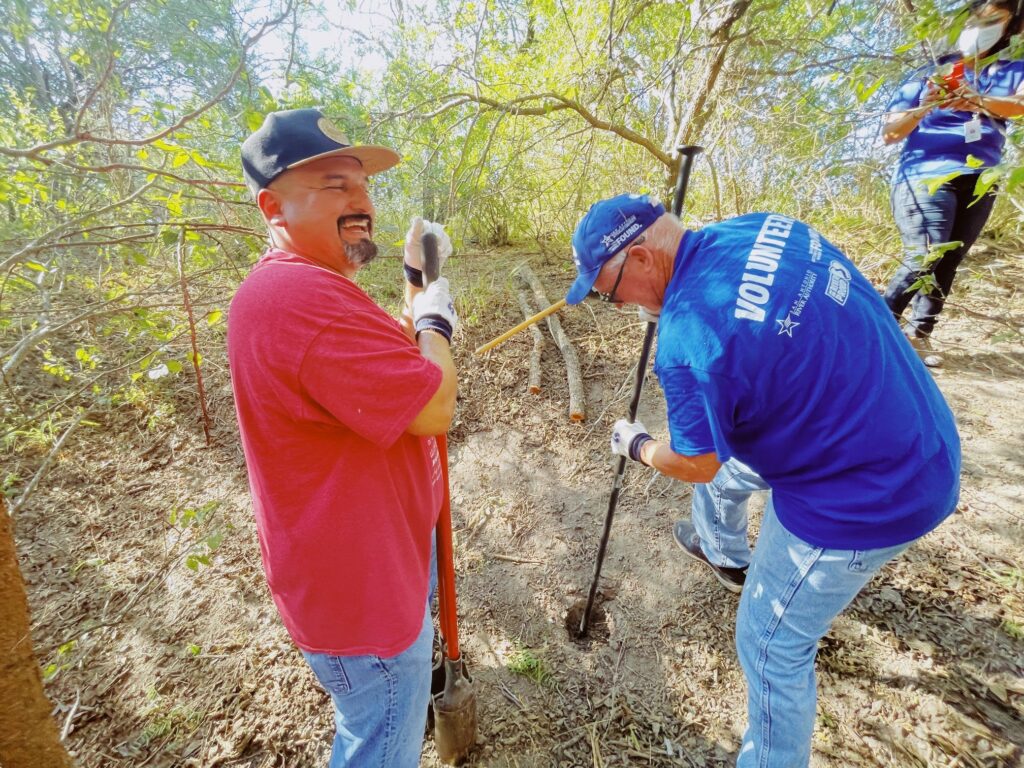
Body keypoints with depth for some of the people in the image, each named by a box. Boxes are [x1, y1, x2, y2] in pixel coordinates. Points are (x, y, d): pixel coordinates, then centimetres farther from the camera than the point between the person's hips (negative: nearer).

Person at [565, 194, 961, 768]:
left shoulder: (687, 338, -32)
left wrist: (637, 447, 4)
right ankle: (726, 553, 59)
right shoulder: (761, 226, -6)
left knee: (771, 646, 9)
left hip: (861, 500, -9)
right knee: (720, 453, 29)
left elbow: (694, 465, -17)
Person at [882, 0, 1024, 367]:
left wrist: (979, 102, -27)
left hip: (980, 182, 4)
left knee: (947, 263, 0)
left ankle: (919, 334, 4)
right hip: (925, 175, -4)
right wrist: (925, 108, -16)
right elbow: (889, 132, 3)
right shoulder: (928, 75, 11)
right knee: (923, 259, -19)